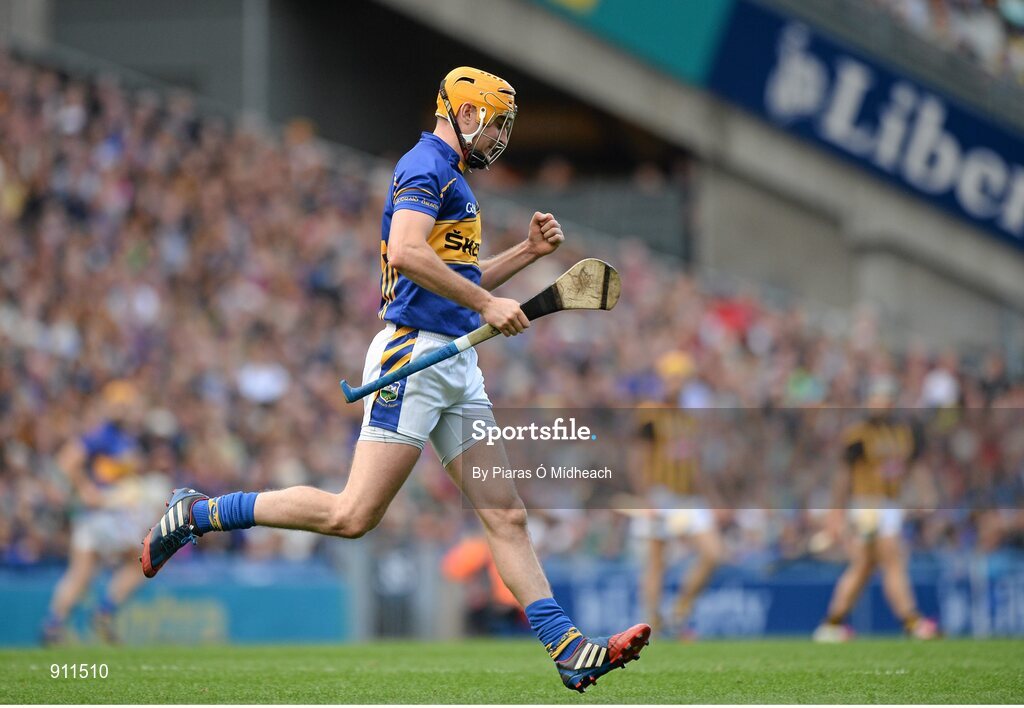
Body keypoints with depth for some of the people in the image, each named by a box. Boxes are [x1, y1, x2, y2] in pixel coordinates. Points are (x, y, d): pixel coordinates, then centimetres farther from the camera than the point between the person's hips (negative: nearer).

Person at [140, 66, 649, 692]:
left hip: (458, 368, 10)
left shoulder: (452, 178, 23)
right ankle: (198, 513, -1)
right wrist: (487, 304, -22)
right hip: (413, 355, -10)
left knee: (508, 517, 2)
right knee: (353, 516, -13)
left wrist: (530, 251, 23)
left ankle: (568, 650, -2)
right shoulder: (427, 166, -8)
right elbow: (406, 252, -25)